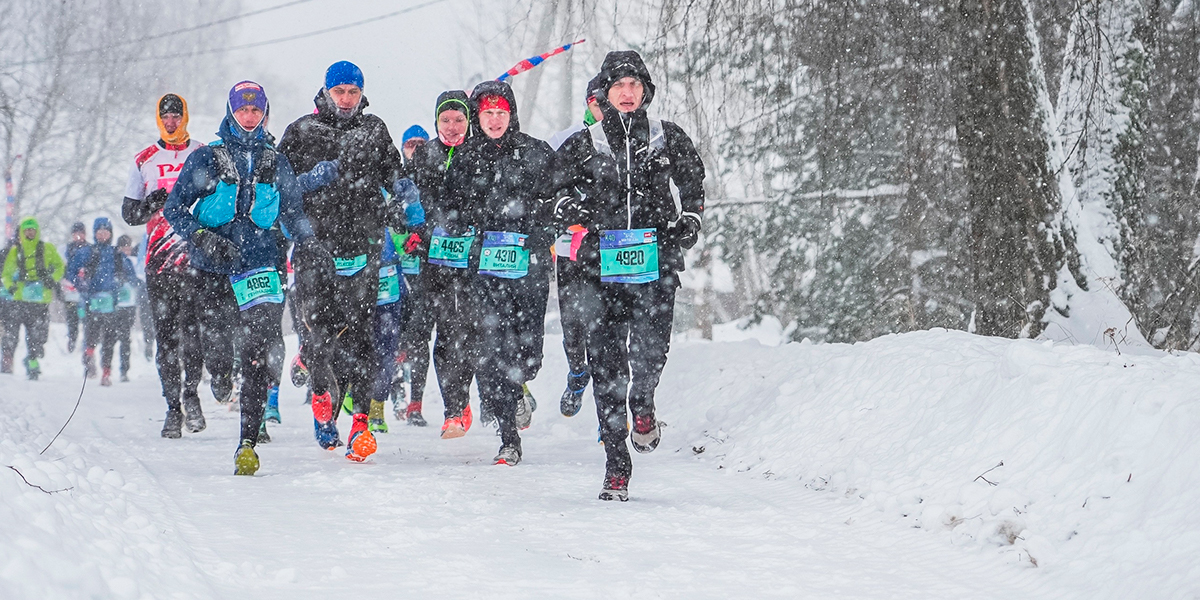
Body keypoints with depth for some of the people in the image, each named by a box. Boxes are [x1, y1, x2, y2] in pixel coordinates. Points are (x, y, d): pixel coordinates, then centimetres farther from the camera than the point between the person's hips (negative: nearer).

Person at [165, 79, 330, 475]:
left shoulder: (276, 163, 10)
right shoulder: (206, 159, 2)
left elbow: (293, 212, 17)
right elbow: (174, 208, 0)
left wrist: (309, 245, -2)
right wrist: (202, 237, -17)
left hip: (259, 263, 0)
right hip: (211, 267, 0)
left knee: (260, 352, -15)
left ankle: (248, 443, -14)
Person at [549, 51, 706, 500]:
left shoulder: (667, 138, 10)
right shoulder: (584, 145, 8)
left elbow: (693, 183, 24)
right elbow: (550, 184, 18)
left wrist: (689, 221, 8)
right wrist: (570, 210, -2)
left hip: (655, 260, 0)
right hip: (603, 262, 0)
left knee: (651, 348, -18)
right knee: (606, 362, -4)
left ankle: (642, 403, 19)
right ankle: (615, 465, 3)